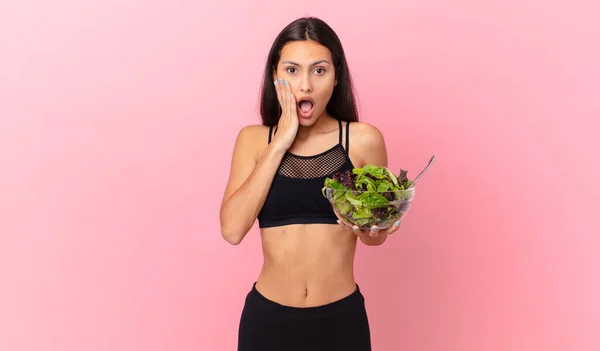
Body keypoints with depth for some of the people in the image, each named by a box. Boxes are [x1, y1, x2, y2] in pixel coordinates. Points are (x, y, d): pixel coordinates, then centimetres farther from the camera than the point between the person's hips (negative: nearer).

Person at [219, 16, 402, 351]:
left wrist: (365, 227, -18)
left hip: (341, 318, 0)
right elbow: (232, 229, -14)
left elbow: (377, 234, 5)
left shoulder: (363, 140, -6)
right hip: (268, 317, 1)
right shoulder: (253, 139, -2)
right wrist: (279, 143, -15)